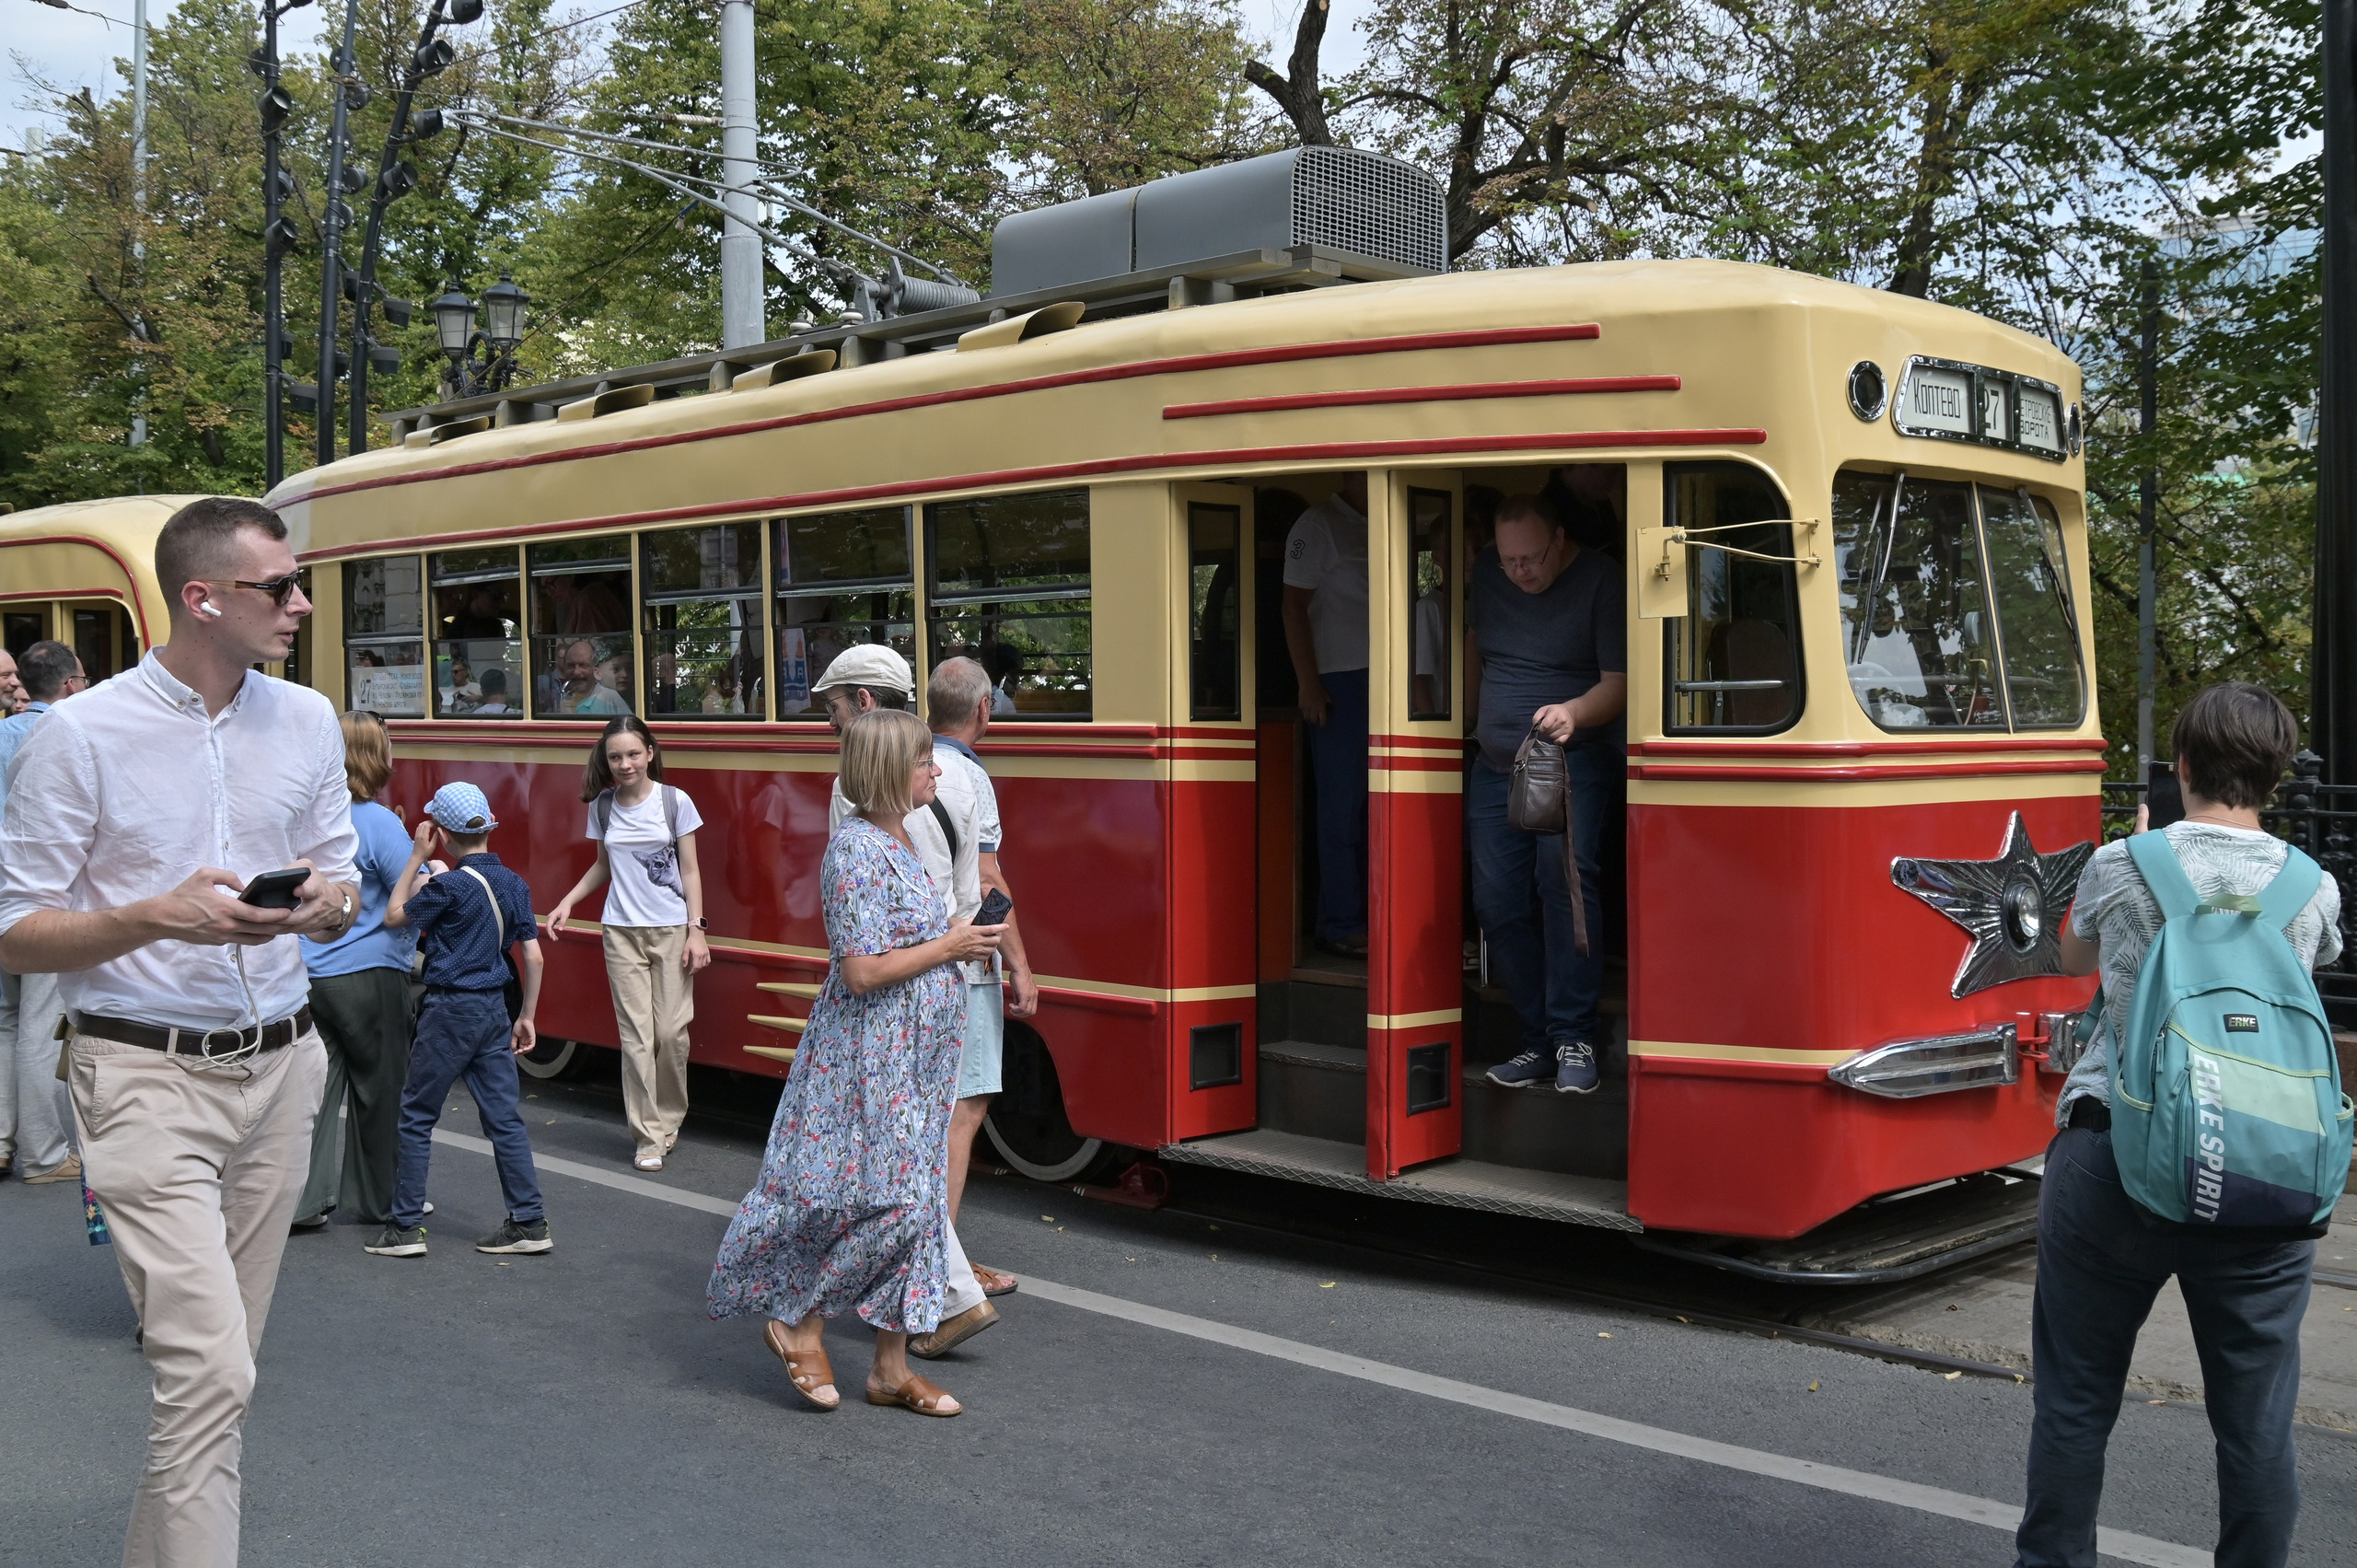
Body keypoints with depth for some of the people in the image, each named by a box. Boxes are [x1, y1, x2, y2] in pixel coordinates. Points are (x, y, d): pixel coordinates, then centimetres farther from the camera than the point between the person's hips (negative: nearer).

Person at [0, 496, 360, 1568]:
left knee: (222, 1359, 12)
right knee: (211, 1370, -13)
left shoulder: (308, 723, 6)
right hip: (149, 1078, -5)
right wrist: (160, 916, -21)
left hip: (279, 1066, 5)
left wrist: (326, 900, -10)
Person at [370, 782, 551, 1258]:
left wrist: (417, 855, 3)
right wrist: (526, 1017, 13)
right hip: (494, 1010, 6)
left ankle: (406, 1226, 9)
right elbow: (533, 956, 5)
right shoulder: (514, 884, 4)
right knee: (505, 1117, 8)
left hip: (450, 1009, -6)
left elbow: (394, 916, -1)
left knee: (416, 1116, 6)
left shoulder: (451, 885, -15)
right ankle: (530, 1222, 8)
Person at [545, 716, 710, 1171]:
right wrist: (567, 902, 6)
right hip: (623, 933, 2)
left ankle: (669, 1117, 20)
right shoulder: (603, 806, 5)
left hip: (671, 929, -2)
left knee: (671, 1031, -3)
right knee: (636, 1035, -1)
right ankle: (649, 1136, 5)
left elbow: (690, 870, -1)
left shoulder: (675, 801, -4)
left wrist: (696, 931, -6)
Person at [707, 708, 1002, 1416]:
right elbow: (862, 970, -22)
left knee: (912, 1202, 10)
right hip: (870, 1056, -10)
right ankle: (797, 1319, 15)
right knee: (880, 1197, -7)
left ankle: (892, 1368, 17)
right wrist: (949, 946, -14)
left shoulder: (897, 843, 12)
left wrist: (961, 937, 8)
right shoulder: (858, 851, -18)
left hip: (912, 1061, 10)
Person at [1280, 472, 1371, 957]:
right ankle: (1340, 925, 2)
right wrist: (1308, 685, -12)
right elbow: (1295, 607, -7)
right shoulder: (1318, 525, -3)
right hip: (1339, 683, -7)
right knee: (1342, 808, -3)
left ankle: (1364, 914, 16)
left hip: (1379, 681, 7)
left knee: (1371, 808, 9)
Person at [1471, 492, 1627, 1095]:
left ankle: (1574, 1036, -19)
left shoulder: (1600, 581, -9)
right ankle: (1538, 1040, 9)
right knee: (1497, 901, -1)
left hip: (1574, 760, -5)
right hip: (1495, 765, 6)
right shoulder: (1486, 572, 7)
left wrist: (1573, 712, -30)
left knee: (1565, 875, -24)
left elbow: (1617, 683, -11)